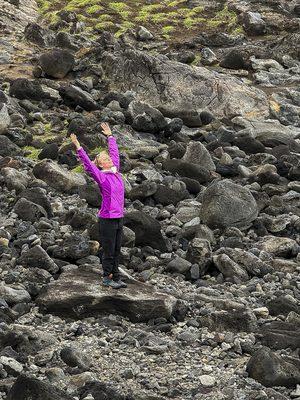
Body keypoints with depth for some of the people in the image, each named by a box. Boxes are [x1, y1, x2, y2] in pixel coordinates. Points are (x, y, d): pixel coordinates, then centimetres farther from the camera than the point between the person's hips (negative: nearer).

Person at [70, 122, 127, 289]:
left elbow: (114, 152, 20)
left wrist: (110, 136, 28)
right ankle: (107, 278, 12)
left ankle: (116, 278, 19)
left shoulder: (116, 172, 7)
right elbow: (88, 164, -19)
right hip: (107, 219, -6)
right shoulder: (101, 176, -9)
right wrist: (78, 147, -26)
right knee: (109, 250, 2)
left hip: (119, 218, 6)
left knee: (117, 250, 12)